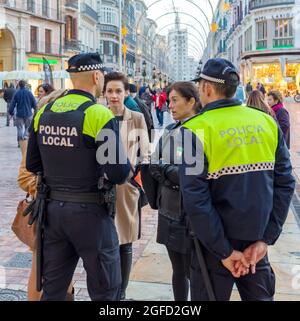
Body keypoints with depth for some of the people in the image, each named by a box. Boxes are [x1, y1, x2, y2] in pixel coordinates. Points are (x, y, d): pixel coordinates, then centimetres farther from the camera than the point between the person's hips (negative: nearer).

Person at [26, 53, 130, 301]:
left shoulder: (44, 113, 3)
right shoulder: (100, 115, -15)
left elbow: (33, 165, 11)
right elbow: (118, 173, -21)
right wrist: (126, 166, 1)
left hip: (53, 209, 6)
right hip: (90, 213, -6)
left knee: (53, 289, 18)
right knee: (106, 291, 10)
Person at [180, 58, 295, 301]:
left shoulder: (196, 129, -13)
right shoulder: (267, 122, 0)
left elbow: (195, 197, -19)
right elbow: (285, 183, -3)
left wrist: (223, 251, -13)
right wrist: (265, 239, -3)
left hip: (215, 245, -3)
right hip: (256, 244, 4)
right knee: (260, 295, 22)